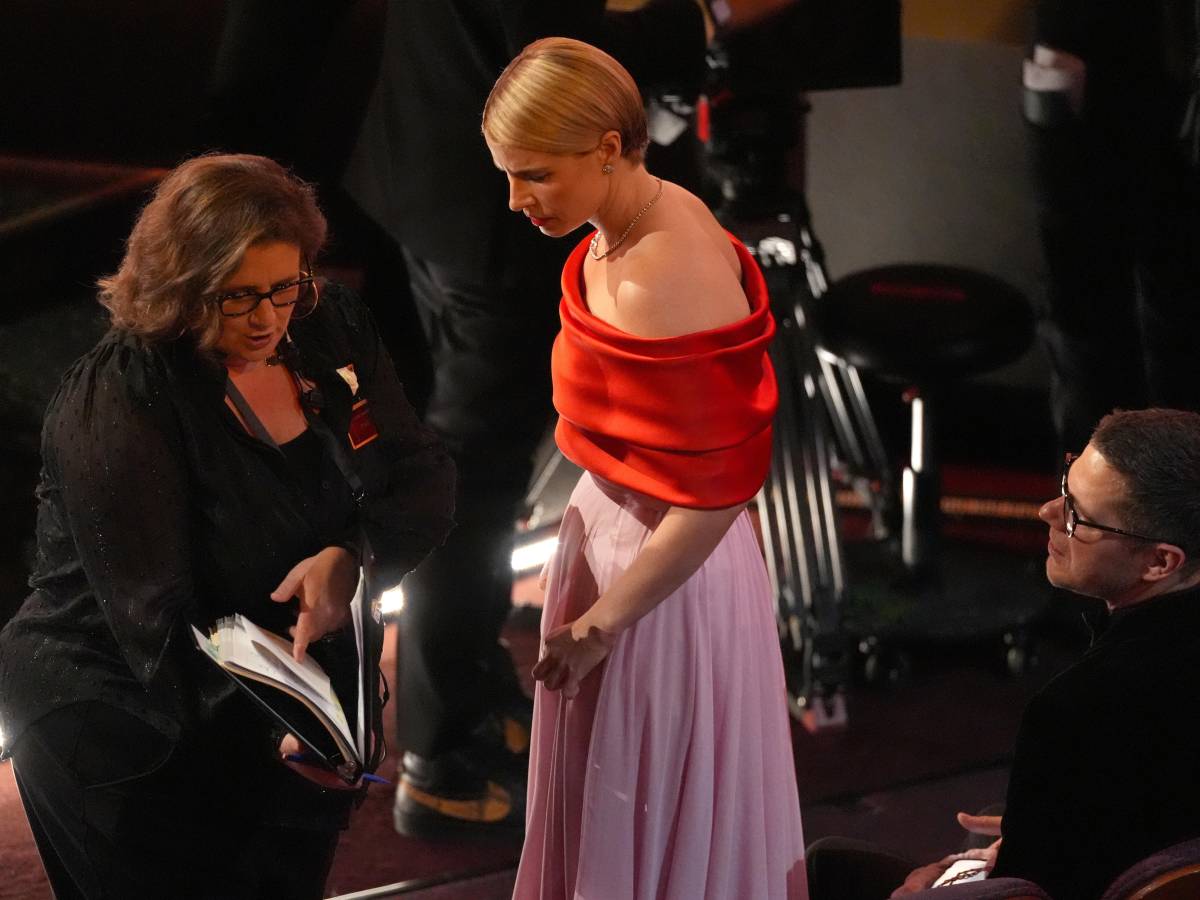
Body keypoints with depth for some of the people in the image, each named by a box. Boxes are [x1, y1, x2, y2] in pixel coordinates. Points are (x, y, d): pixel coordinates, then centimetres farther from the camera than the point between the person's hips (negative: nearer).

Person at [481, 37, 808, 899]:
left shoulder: (665, 283, -30)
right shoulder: (639, 220, -3)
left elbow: (711, 500, -26)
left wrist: (599, 625, -16)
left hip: (665, 568, -8)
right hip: (612, 525, 9)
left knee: (652, 813, 11)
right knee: (609, 793, 24)